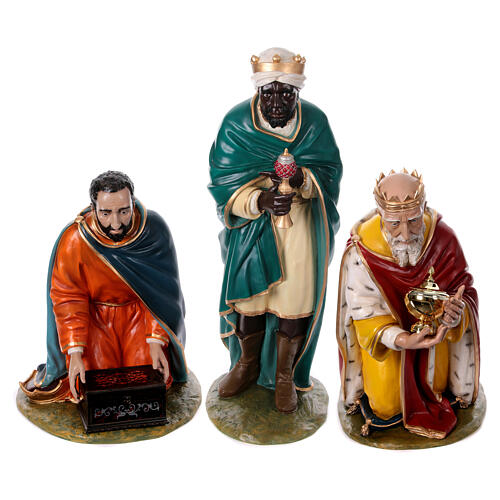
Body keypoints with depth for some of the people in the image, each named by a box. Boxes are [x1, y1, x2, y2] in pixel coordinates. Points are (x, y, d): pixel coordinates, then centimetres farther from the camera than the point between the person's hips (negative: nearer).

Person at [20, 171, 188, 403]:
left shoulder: (154, 229, -18)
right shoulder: (73, 240, -20)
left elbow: (163, 293, -12)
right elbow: (68, 299, -14)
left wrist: (156, 341, -20)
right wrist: (75, 353, -23)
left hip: (140, 314, 0)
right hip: (96, 315, 0)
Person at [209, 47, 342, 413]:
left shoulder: (314, 121, -8)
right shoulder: (236, 123, -10)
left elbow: (330, 173, -5)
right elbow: (225, 183, -12)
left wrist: (301, 179, -27)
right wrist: (260, 198, -31)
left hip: (301, 222, 0)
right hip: (251, 222, 0)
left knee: (295, 296, 2)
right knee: (247, 291, 9)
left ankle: (285, 375, 24)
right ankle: (248, 366, 35)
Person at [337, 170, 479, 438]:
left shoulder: (442, 238, -23)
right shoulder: (361, 251, -29)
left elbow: (464, 290, -14)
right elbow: (366, 314, -23)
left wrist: (456, 313, -40)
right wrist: (403, 340, -42)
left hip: (431, 330, 3)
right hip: (382, 335, -2)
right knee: (387, 405, -5)